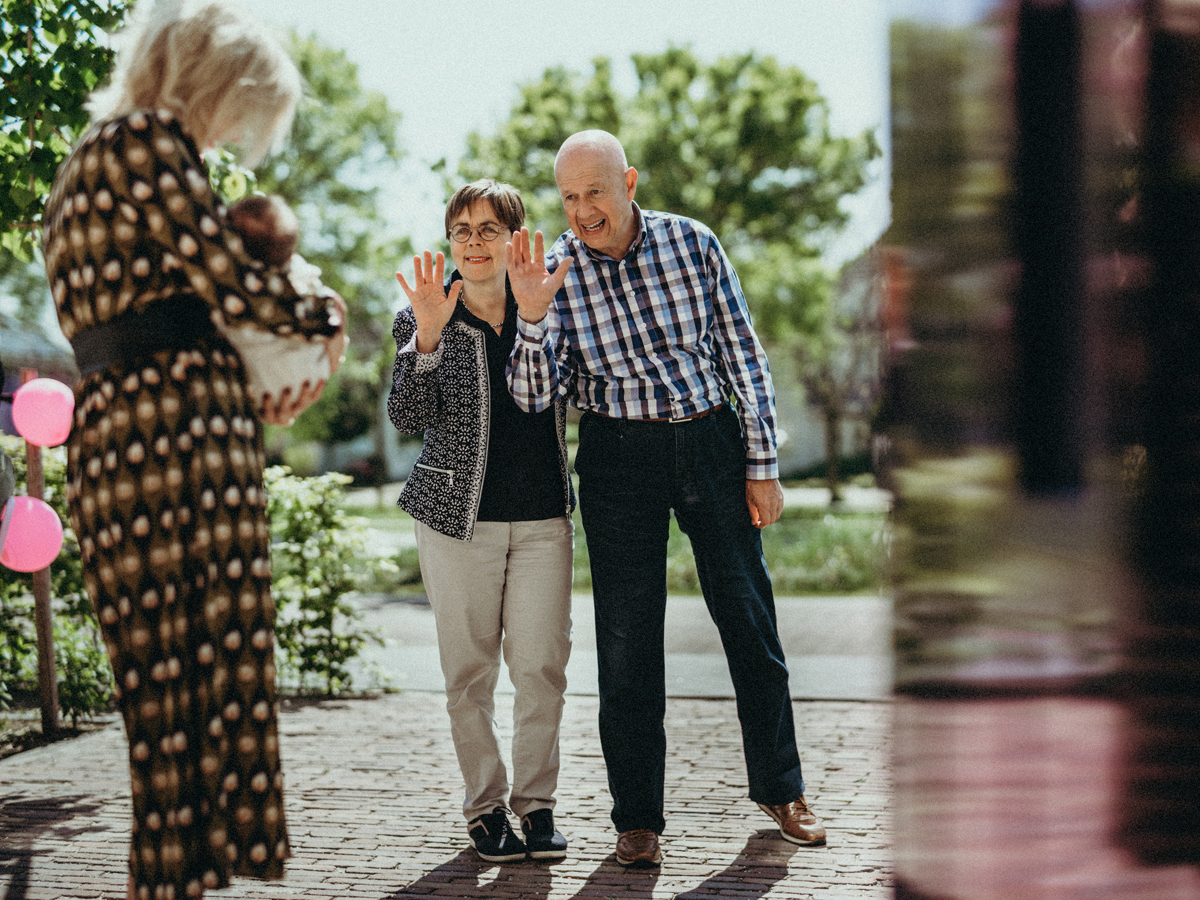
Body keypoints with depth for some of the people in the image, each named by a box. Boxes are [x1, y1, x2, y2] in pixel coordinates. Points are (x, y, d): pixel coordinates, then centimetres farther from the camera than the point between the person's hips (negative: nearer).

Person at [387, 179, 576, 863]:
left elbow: (561, 395, 2)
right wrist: (428, 338, -23)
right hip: (459, 517, -1)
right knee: (470, 669, 2)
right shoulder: (423, 321, 2)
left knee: (542, 664, -3)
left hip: (543, 516, 1)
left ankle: (537, 801, 11)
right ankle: (485, 806, 14)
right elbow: (410, 418, -9)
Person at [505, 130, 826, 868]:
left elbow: (743, 356, 1)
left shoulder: (692, 243, -5)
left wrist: (763, 467, 0)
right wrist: (532, 316, -28)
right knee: (628, 638, 2)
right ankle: (638, 816, 14)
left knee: (749, 618, 9)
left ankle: (780, 788, 26)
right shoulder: (557, 270, -6)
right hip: (619, 455, -1)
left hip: (711, 440, 1)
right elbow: (533, 397, -12)